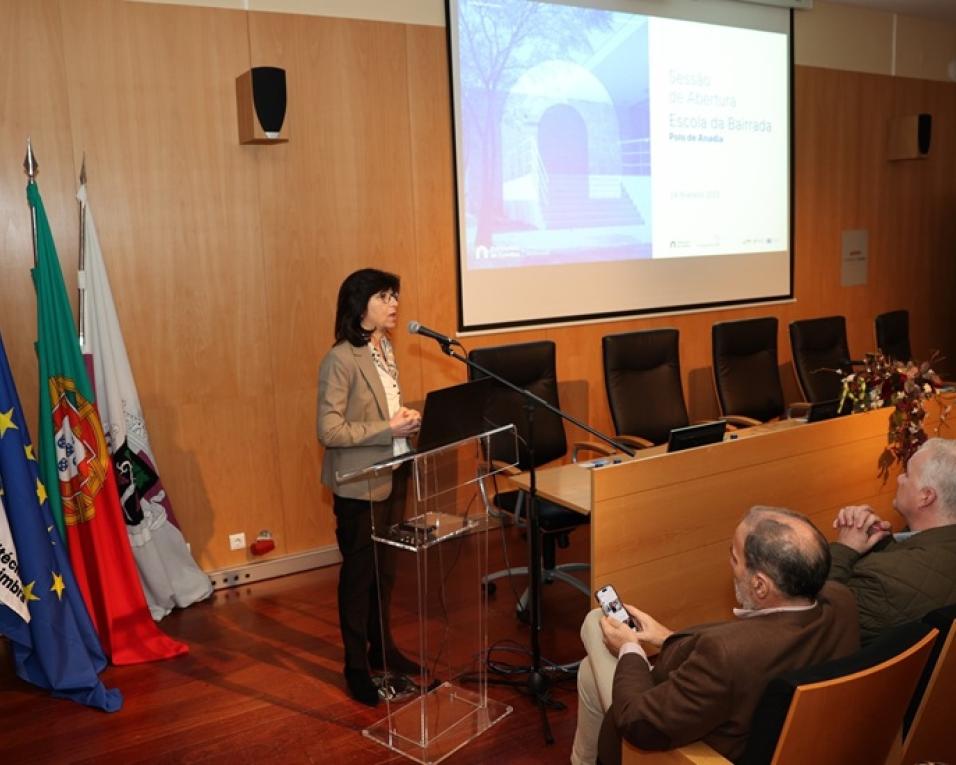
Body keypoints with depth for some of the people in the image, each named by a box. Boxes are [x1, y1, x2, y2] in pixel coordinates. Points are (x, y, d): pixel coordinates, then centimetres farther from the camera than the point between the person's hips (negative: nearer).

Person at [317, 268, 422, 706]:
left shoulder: (385, 349, 7)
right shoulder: (340, 360, -19)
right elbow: (329, 431, -21)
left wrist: (405, 417, -2)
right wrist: (389, 430, -23)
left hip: (393, 473, 7)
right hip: (359, 482, -7)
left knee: (385, 567, 18)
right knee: (359, 572, 6)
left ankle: (382, 648, 35)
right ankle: (357, 667, 21)